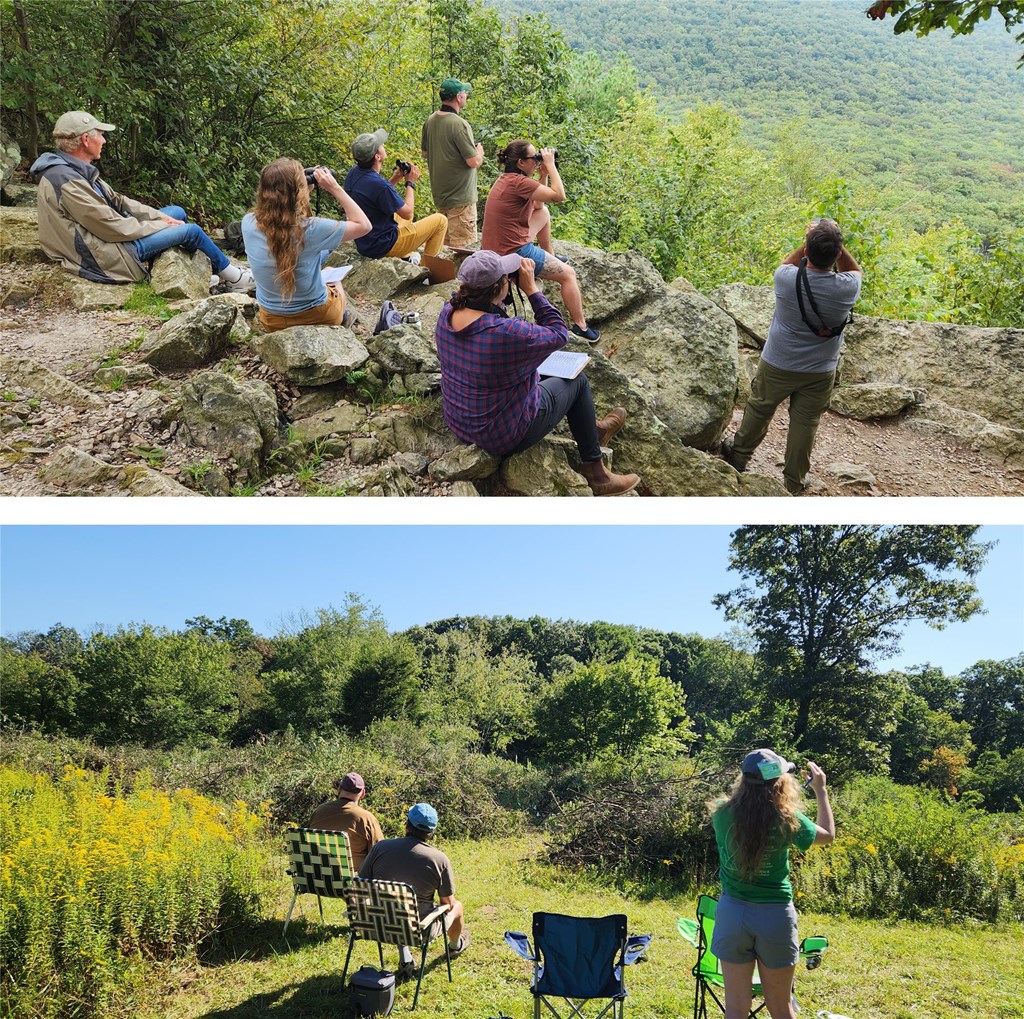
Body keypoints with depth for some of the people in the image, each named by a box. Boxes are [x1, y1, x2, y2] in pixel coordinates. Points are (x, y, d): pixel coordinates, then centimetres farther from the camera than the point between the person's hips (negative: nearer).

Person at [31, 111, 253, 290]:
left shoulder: (75, 170, 5)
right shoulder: (67, 182, -26)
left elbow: (117, 201, 11)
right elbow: (112, 228, -24)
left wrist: (162, 218, 3)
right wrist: (160, 225, -12)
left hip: (109, 235, 10)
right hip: (105, 255, -10)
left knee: (178, 212, 16)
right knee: (191, 231, -5)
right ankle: (232, 276, 17)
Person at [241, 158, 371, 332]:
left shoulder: (248, 223, -17)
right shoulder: (310, 229, -31)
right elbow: (364, 225, -17)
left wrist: (304, 187, 2)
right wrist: (335, 188, -14)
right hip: (318, 317, -3)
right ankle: (341, 318, 57)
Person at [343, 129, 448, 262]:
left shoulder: (353, 174, -3)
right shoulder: (379, 185, -30)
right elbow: (407, 213, -16)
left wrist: (396, 178, 5)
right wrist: (410, 183, -3)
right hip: (383, 246, -9)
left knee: (401, 211, 35)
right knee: (440, 220, 1)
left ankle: (405, 258, 31)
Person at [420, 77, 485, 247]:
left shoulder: (430, 121, 4)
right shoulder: (459, 124, -20)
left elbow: (424, 153, 17)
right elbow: (473, 162, -20)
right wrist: (479, 151, 0)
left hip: (439, 194, 8)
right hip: (460, 198, -8)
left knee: (445, 244, 18)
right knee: (459, 247, -3)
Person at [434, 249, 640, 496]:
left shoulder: (448, 312, -15)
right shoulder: (506, 333, -37)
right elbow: (558, 334, -18)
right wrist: (531, 288, -16)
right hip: (504, 436, -7)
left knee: (546, 372, 29)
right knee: (577, 381, 15)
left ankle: (592, 430, 52)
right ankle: (595, 473, 30)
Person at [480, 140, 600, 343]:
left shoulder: (507, 179, 9)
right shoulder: (518, 182, -22)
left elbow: (538, 205, 19)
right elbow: (559, 196, -21)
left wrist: (543, 176, 10)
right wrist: (550, 165, -11)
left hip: (497, 248, 10)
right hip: (513, 253, -10)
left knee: (544, 213, 27)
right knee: (568, 274, 2)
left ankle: (550, 255, 40)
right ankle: (580, 326, 5)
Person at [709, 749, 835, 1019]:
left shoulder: (723, 814, -11)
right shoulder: (788, 819, -13)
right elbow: (828, 835, 7)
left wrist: (753, 782, 17)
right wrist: (820, 790, 15)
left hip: (732, 912, 1)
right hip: (775, 916, -1)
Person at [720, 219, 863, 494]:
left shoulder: (786, 278, -25)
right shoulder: (847, 288, -22)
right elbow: (855, 271, 4)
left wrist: (809, 241, -4)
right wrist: (835, 243, -8)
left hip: (777, 365, 0)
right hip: (820, 372, 0)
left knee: (759, 410, 22)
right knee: (805, 424, 15)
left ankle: (739, 455, 45)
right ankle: (793, 482, 29)